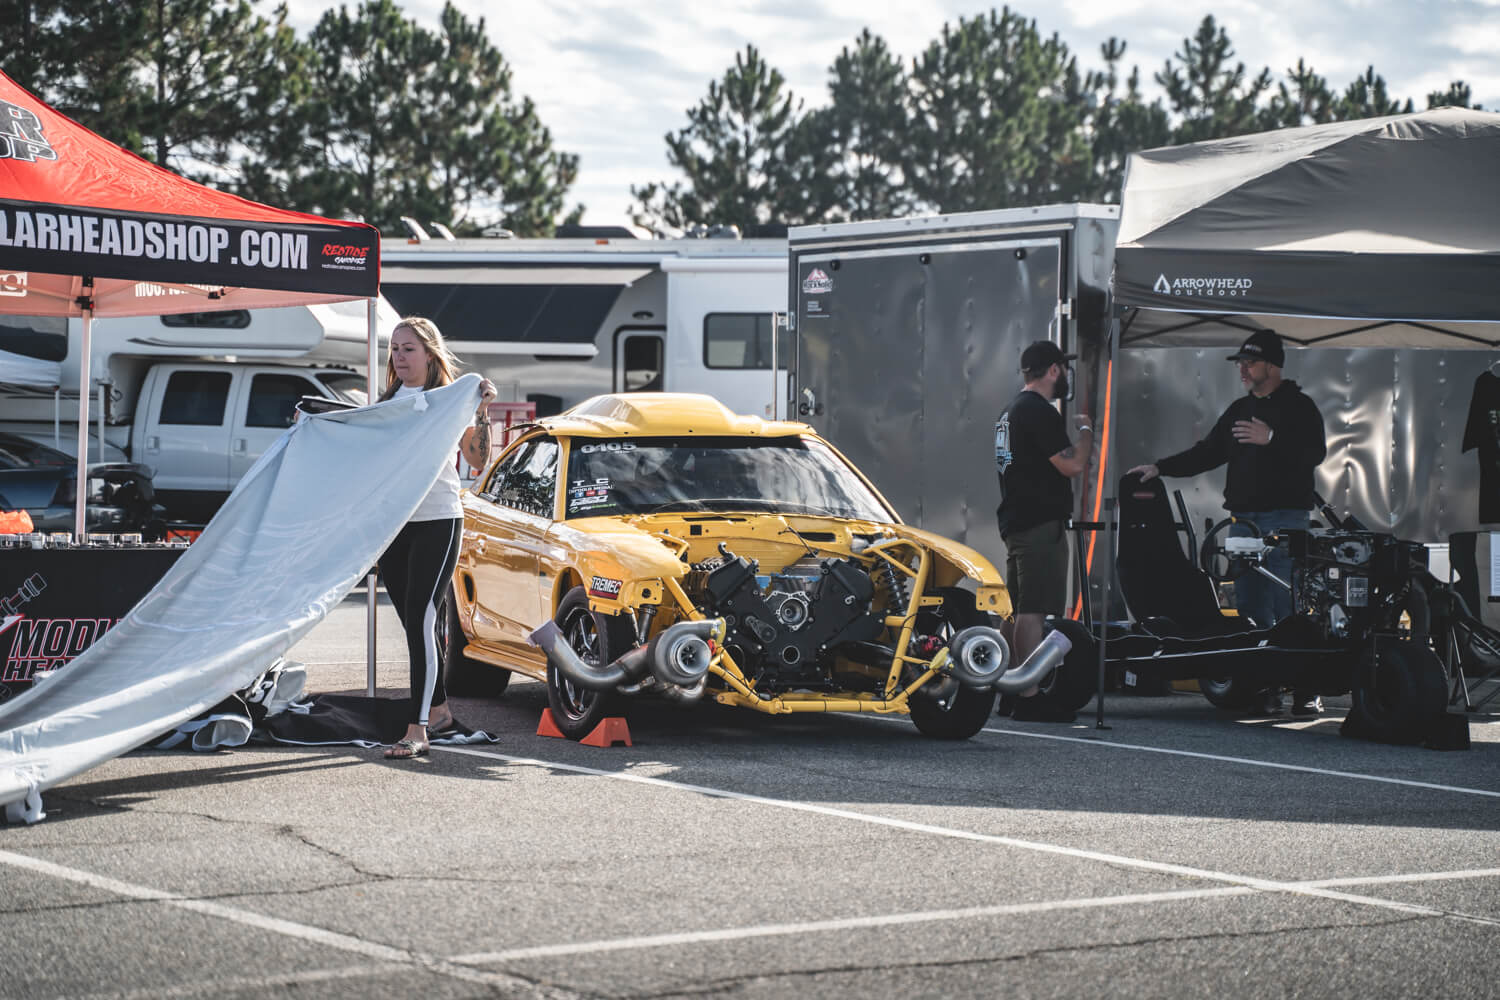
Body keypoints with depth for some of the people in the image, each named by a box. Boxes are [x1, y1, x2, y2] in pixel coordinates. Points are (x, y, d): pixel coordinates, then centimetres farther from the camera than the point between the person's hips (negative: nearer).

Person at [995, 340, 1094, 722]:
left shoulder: (1012, 410, 19)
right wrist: (1086, 431, -1)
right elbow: (1072, 465, -17)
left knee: (1018, 611, 14)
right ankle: (1029, 698, -15)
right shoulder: (1040, 412, -14)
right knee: (1033, 611, -12)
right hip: (1041, 523, -11)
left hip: (1015, 521, 11)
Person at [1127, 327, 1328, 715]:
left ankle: (1306, 693, -10)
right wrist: (1160, 467, 13)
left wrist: (1271, 438, -24)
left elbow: (1315, 452, -14)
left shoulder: (1299, 407, 0)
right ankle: (1262, 690, 3)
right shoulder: (1239, 410, 20)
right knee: (1251, 609, 2)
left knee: (1290, 610, -11)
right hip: (1244, 520, 7)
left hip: (1286, 519, -7)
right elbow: (1207, 453, 23)